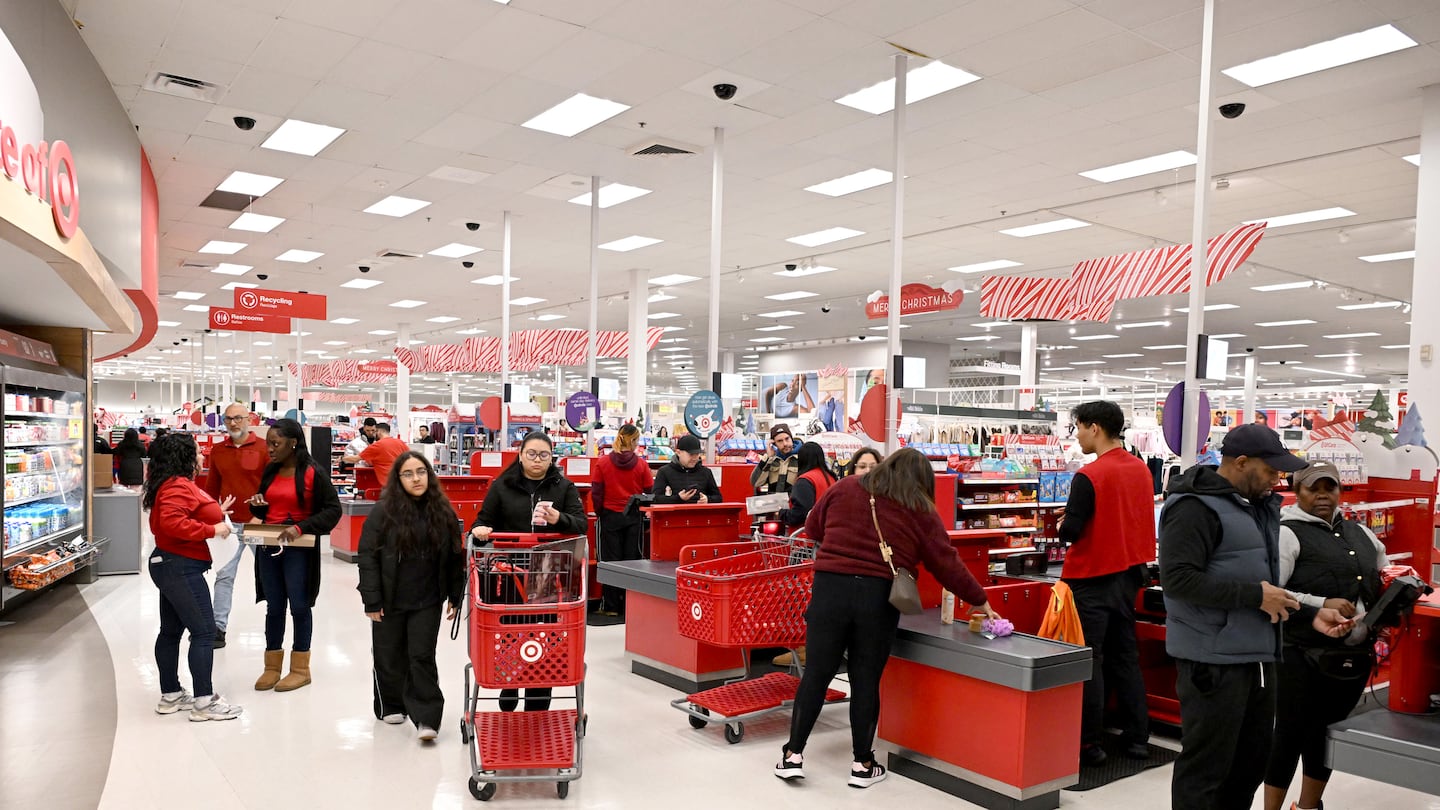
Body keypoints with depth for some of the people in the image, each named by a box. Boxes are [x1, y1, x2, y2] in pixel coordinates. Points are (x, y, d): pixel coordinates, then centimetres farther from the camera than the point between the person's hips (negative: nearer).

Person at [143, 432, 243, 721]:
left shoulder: (176, 484, 15)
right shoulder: (178, 486, -19)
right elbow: (172, 522, -33)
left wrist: (216, 513, 15)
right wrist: (212, 529, -26)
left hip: (170, 565, 12)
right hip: (181, 568, -12)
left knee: (171, 631, 16)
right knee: (204, 632, -8)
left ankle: (170, 696, 25)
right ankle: (204, 702, -4)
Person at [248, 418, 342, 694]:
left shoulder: (313, 472, -10)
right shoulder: (270, 471, 8)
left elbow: (333, 510, -11)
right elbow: (264, 510, 19)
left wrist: (301, 527, -22)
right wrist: (257, 504, -4)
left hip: (298, 548, -5)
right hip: (268, 547, 5)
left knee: (299, 606, 3)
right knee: (274, 607, 12)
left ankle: (300, 668, 16)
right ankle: (272, 666, 22)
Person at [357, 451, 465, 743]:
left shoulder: (443, 512, 0)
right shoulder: (384, 511, -8)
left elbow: (455, 558, 6)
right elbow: (367, 556, -7)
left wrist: (455, 597, 5)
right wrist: (371, 600, -10)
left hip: (427, 602, 0)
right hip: (390, 601, 0)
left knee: (422, 656, -2)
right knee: (390, 657, 13)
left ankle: (426, 718, 1)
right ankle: (391, 706, 33)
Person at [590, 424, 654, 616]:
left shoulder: (602, 462, -6)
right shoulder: (641, 464, -7)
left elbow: (596, 492, -4)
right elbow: (650, 492, -1)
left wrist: (599, 513, 8)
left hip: (610, 516, 0)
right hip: (634, 517, 0)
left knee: (610, 559, 6)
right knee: (632, 560, 7)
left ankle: (610, 606, 9)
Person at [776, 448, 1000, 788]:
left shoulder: (845, 488, 7)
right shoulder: (922, 513, 4)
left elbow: (813, 527, 16)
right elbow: (947, 565, 6)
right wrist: (980, 601, 16)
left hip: (831, 587, 1)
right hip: (879, 598, -1)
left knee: (817, 673, 8)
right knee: (866, 680, 10)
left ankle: (793, 754, 13)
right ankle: (862, 765, 19)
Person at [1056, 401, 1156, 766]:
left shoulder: (1089, 476, -19)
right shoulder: (1142, 469, 4)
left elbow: (1069, 533, -21)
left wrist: (1066, 521, 1)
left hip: (1091, 578, -7)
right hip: (1129, 574, 7)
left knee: (1088, 660, 1)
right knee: (1125, 656, 16)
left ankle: (1088, 745, 6)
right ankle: (1136, 737, 22)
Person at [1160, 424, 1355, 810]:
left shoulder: (1258, 507, 14)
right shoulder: (1196, 507, -17)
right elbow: (1178, 578, -26)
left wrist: (1310, 613, 9)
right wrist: (1256, 596, -22)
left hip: (1257, 657, 10)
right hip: (1214, 661, -10)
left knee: (1250, 762, 20)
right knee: (1206, 769, 0)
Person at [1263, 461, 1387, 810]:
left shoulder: (1360, 533, 14)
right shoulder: (1288, 533, -10)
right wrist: (1320, 606, -24)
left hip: (1355, 655, 7)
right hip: (1303, 656, -7)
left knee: (1329, 732, 18)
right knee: (1291, 733, 0)